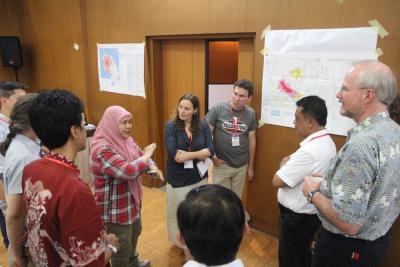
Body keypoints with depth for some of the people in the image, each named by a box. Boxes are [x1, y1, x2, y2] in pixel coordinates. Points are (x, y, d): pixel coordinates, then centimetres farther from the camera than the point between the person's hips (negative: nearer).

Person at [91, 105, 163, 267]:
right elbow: (128, 171, -38)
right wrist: (146, 155, -23)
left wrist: (153, 167, -12)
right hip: (114, 208, -10)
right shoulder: (102, 149, -28)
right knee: (121, 247, 7)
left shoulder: (127, 140, 1)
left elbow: (141, 157, 10)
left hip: (131, 200, 10)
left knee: (135, 232, 29)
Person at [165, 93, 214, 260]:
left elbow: (210, 150, -12)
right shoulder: (171, 126, -11)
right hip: (178, 179, -2)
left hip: (199, 178, 2)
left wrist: (188, 155, -23)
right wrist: (199, 155, -16)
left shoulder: (203, 125, -4)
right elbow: (173, 154, -21)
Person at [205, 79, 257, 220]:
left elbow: (252, 141, 6)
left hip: (241, 166, 3)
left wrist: (251, 166, 9)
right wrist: (212, 157, -8)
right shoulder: (218, 109, -12)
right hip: (222, 165, -3)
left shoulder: (251, 114, -2)